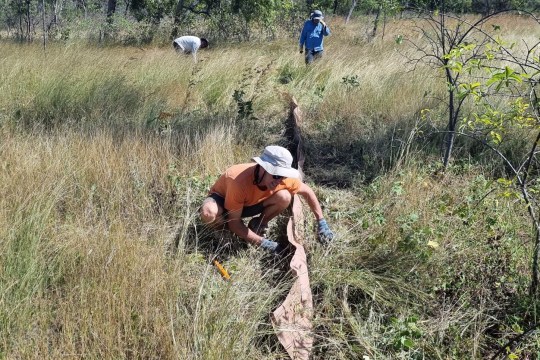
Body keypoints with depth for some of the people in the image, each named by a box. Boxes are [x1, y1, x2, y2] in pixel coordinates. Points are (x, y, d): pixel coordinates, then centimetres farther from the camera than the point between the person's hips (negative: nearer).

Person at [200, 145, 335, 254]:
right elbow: (234, 224, -31)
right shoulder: (240, 182, -41)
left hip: (250, 203, 4)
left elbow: (307, 191, -6)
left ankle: (259, 224, 1)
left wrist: (321, 222, -9)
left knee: (284, 197, -26)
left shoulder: (282, 178, -27)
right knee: (208, 213, -42)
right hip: (222, 199, -4)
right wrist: (263, 243, -35)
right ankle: (221, 226, -4)